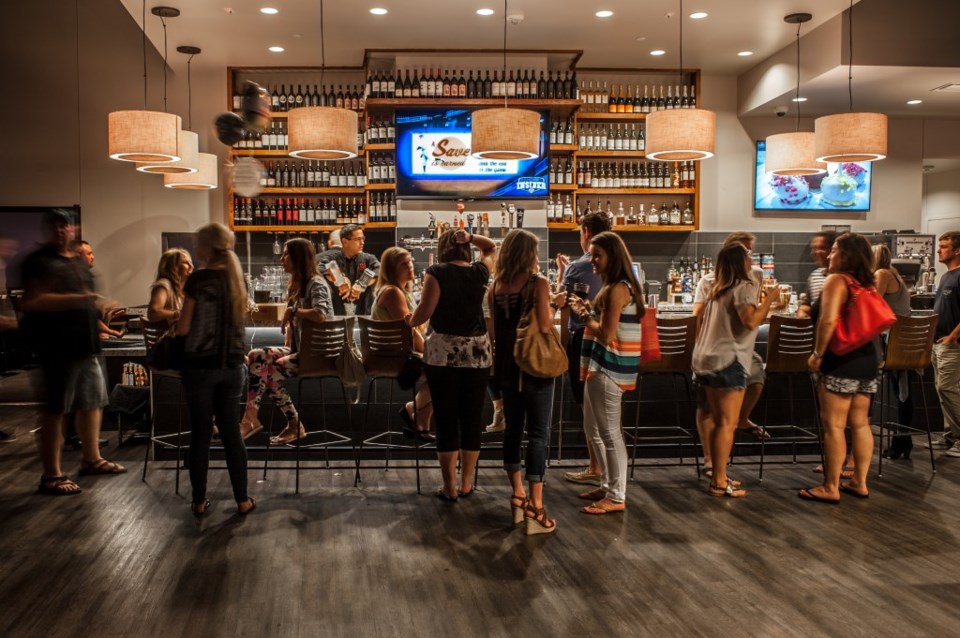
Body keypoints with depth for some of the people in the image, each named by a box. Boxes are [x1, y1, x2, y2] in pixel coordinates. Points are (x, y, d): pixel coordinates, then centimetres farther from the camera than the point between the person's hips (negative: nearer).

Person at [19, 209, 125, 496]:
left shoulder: (79, 263, 18)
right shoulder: (38, 262, -8)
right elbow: (33, 301, -22)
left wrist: (102, 312, 14)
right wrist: (76, 299, -28)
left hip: (86, 345, 9)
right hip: (57, 348, -9)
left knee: (92, 403, 15)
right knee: (53, 410, -3)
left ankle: (91, 459, 29)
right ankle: (51, 476, 3)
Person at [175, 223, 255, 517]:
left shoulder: (198, 279, -11)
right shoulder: (236, 278, 4)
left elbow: (183, 328, -9)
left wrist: (176, 324, 11)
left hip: (200, 364, -4)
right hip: (231, 364, 4)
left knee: (200, 433, 5)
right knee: (231, 432, 10)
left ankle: (199, 501, 13)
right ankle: (242, 500, 13)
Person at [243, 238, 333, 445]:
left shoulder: (316, 284, -11)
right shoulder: (295, 285, 17)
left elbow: (320, 314, -30)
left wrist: (292, 311, -17)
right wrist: (286, 347, 6)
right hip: (298, 349, 9)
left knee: (271, 369, -24)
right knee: (256, 356, -11)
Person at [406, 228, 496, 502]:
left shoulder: (437, 272, -6)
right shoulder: (480, 271, 6)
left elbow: (425, 311, -12)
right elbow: (491, 248, 26)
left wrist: (410, 321, 7)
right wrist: (471, 238, 10)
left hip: (443, 352, -3)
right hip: (478, 352, 3)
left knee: (447, 419, 4)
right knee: (472, 417, 11)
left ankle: (450, 487, 9)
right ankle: (466, 483, 20)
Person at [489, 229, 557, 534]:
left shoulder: (496, 286, 4)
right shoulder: (538, 282, -11)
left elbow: (495, 328, 10)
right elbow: (545, 326, -19)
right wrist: (550, 305, -1)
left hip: (506, 366, 5)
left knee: (513, 430, 15)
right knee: (538, 434, -1)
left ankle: (518, 497, 23)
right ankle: (535, 509, -3)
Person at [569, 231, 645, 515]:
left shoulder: (617, 289, -17)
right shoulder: (619, 287, 14)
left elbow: (606, 334, -21)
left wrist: (584, 315, -7)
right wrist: (589, 309, 4)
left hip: (608, 367, -11)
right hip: (602, 365, 11)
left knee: (609, 432, -3)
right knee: (593, 430, 18)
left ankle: (616, 497, 5)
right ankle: (608, 485, 29)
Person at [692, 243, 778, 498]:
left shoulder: (717, 289, 17)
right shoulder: (745, 286, -8)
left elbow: (702, 325, 22)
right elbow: (750, 321, -22)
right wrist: (770, 299, -14)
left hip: (705, 360, 9)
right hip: (728, 361, -9)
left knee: (719, 422, 15)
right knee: (728, 424, -5)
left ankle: (717, 477, 19)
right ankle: (720, 482, -4)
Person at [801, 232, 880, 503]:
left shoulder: (837, 280, -11)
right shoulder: (867, 283, 14)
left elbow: (829, 320, -23)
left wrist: (817, 353, -16)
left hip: (841, 361, -9)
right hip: (867, 359, 9)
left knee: (833, 425, -3)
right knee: (860, 424, 13)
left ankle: (831, 488, 1)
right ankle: (860, 482, 20)